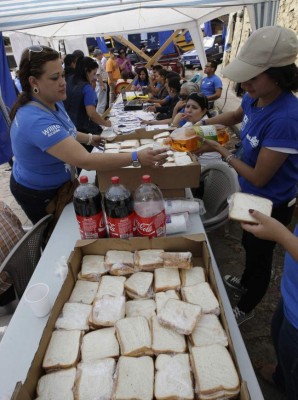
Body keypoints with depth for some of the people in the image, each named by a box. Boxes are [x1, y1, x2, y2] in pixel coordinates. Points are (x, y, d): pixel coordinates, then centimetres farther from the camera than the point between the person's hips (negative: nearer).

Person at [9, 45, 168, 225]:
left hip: (56, 184, 8)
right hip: (38, 194, -8)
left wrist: (90, 138, 1)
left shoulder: (53, 102, -7)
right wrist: (136, 157, -47)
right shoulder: (36, 120, -37)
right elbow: (84, 160, -46)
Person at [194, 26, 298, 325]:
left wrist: (220, 150, -20)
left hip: (270, 205, -8)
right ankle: (245, 283, 61)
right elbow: (236, 115, 14)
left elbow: (259, 178, -28)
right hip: (251, 195, 8)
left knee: (259, 255, 17)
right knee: (249, 244, 30)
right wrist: (202, 124, -2)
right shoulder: (255, 97, -11)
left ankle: (245, 309, 45)